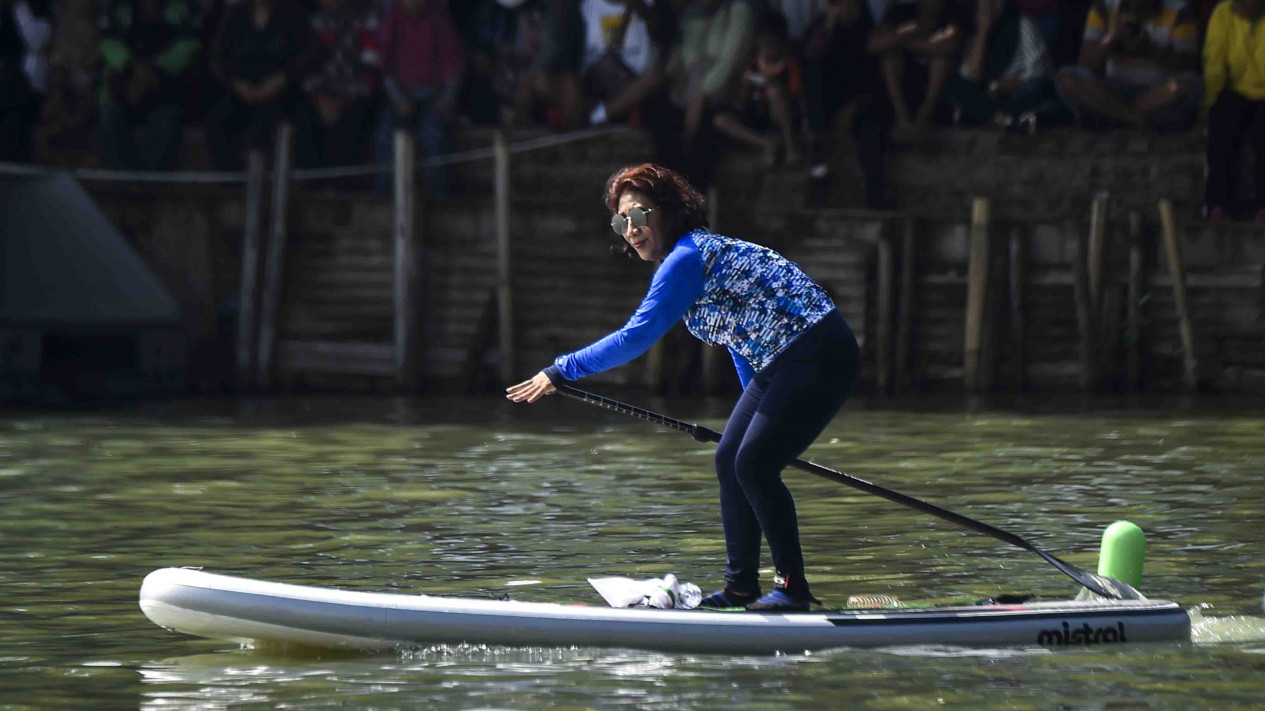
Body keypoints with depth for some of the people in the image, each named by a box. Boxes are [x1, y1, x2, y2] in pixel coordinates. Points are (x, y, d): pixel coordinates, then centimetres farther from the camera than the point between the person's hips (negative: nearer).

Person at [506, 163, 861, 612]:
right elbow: (738, 336, 25)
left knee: (754, 466, -13)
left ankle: (794, 588, -4)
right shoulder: (698, 252, 15)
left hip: (819, 355, -10)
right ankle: (741, 587, 15)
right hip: (782, 363, 10)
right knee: (730, 460, 9)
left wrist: (561, 371, -17)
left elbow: (637, 337, -22)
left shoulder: (686, 259, -17)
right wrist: (758, 416, 29)